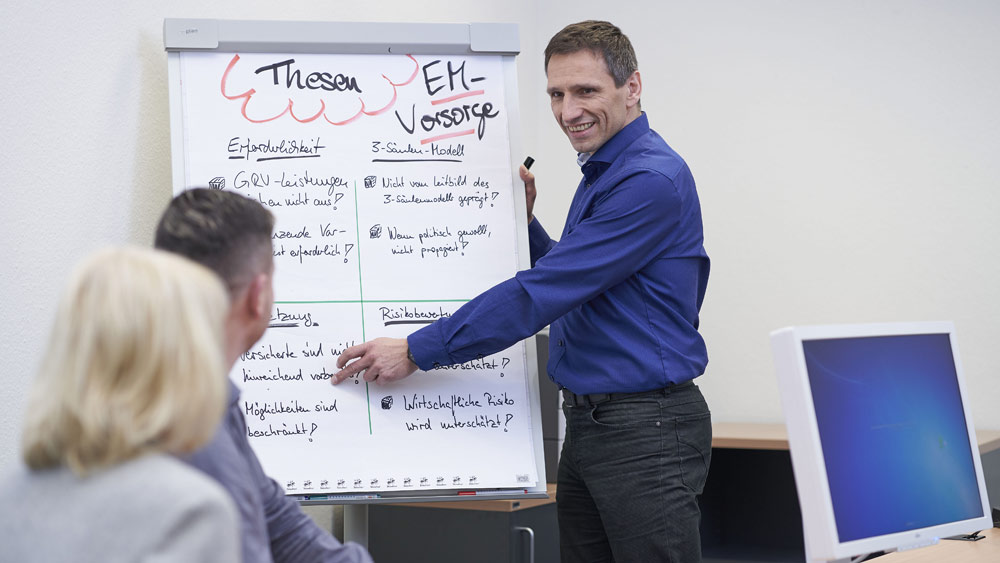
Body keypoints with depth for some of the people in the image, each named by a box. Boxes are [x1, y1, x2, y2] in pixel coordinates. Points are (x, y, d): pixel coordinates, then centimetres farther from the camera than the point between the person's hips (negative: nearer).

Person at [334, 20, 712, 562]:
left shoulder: (651, 180, -17)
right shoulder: (601, 173, 16)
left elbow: (544, 293, -22)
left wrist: (417, 351, -18)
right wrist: (523, 222, 9)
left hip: (646, 434, -10)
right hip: (587, 423, 10)